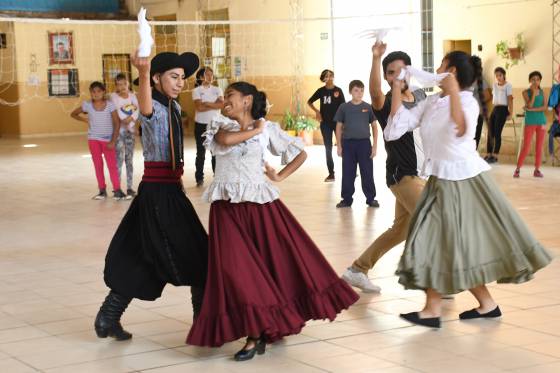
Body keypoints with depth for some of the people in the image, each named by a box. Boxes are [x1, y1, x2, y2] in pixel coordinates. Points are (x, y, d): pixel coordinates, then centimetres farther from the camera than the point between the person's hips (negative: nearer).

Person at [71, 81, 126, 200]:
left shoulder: (110, 105, -9)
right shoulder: (87, 105, -3)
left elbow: (116, 124, -7)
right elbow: (73, 114, 12)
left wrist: (113, 141, -13)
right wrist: (86, 120, -2)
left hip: (107, 139, -2)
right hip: (93, 139, 2)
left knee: (112, 165, -6)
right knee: (98, 165, 7)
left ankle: (117, 190, -3)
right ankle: (102, 190, 13)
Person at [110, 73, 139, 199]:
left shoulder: (132, 95, 7)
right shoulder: (113, 97, -4)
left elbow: (137, 110, -4)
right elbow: (116, 113, -12)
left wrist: (130, 118, -21)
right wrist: (128, 125, -14)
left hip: (131, 130, 4)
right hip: (119, 130, -4)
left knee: (129, 159, 7)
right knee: (119, 159, -7)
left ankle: (129, 187, 11)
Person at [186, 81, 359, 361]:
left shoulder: (268, 128, 7)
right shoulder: (220, 125, 8)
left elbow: (300, 153, 13)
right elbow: (226, 140, -16)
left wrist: (279, 176, 7)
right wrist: (255, 129, -3)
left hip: (260, 204, 0)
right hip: (227, 208, 0)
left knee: (280, 260, -3)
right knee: (237, 269, -7)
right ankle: (254, 334, -1)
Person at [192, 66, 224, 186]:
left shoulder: (217, 90, 6)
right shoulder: (197, 91, -3)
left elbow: (222, 104, -8)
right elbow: (199, 107, -16)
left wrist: (206, 103, -14)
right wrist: (214, 105, -10)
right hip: (201, 125, -2)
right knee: (201, 153, 3)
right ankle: (199, 178, 9)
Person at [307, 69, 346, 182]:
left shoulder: (338, 90, -2)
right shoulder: (321, 91, 2)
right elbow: (309, 102, 14)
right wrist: (316, 111, -2)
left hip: (337, 121, -2)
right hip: (325, 123, 2)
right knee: (328, 148, 4)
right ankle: (331, 173, 9)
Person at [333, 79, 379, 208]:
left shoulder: (368, 107, 2)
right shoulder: (344, 107, 2)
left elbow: (374, 126, 6)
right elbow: (339, 127, 6)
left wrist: (375, 145, 0)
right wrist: (339, 146, 2)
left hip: (364, 142, 0)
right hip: (348, 143, 0)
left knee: (367, 173, 3)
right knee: (347, 173, 4)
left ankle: (371, 198, 11)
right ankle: (347, 199, 12)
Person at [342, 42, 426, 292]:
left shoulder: (420, 96, 7)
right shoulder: (386, 103, -14)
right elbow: (375, 92, -38)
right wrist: (376, 58, -54)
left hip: (419, 172, 8)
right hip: (402, 175, -8)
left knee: (401, 230, 15)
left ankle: (357, 270, 25)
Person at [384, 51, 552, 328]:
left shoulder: (467, 101, -13)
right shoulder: (430, 103, 8)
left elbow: (461, 132, -32)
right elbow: (399, 125, 3)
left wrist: (453, 92, -37)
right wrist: (397, 87, 1)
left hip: (465, 181, -7)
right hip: (441, 183, 7)